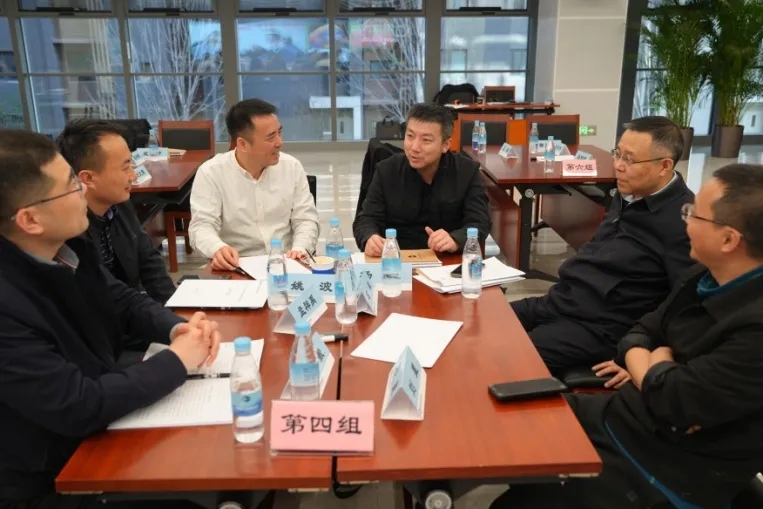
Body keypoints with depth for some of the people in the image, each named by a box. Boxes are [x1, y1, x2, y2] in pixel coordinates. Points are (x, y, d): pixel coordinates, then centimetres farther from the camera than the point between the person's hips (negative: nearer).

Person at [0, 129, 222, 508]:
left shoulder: (66, 246, -7)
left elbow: (122, 301, 6)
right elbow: (76, 406, -30)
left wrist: (177, 328, -13)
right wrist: (177, 360, -21)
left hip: (98, 431, 7)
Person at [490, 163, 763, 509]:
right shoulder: (705, 277, 3)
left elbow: (675, 401, -28)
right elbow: (640, 334, 9)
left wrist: (654, 364, -7)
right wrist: (656, 368, -13)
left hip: (668, 471, -8)